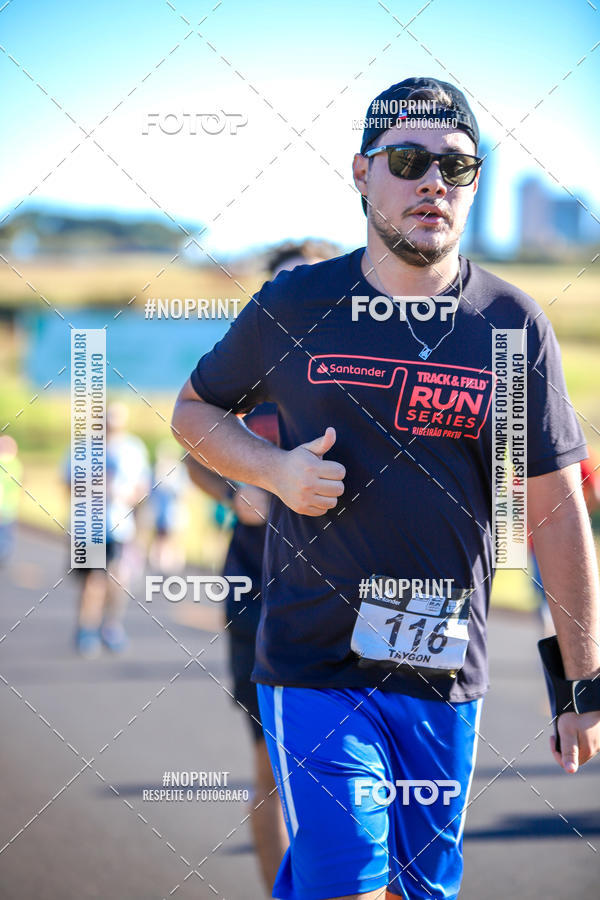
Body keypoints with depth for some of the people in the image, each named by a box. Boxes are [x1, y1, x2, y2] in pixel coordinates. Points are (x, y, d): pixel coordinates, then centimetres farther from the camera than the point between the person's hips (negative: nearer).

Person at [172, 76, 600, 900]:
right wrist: (275, 470, -7)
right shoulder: (295, 305, 0)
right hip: (313, 664, -2)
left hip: (446, 673, 2)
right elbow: (195, 409, 14)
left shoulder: (514, 327, 1)